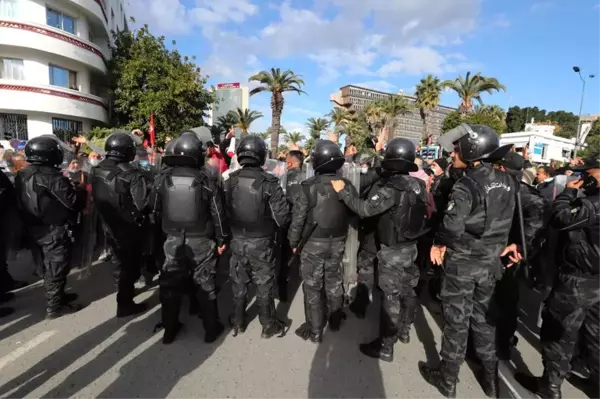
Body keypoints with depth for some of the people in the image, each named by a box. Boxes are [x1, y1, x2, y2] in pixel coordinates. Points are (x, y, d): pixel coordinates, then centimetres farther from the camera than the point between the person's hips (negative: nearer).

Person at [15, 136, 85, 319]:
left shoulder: (21, 175, 5)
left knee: (47, 267, 20)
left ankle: (57, 296, 36)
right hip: (55, 231, -8)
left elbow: (20, 203, 14)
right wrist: (82, 198, -2)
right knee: (56, 269, 4)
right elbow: (73, 202, -22)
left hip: (34, 230, 9)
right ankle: (54, 307, 14)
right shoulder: (51, 176, -23)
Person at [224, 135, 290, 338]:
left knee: (238, 283, 19)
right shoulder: (269, 182, -18)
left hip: (237, 241, 3)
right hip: (261, 242, -3)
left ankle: (238, 323, 36)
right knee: (264, 285, 13)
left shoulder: (230, 181, -6)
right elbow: (282, 216, -17)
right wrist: (270, 224, 3)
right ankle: (269, 325, 29)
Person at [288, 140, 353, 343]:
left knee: (312, 286, 11)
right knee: (334, 281, 22)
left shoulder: (309, 186, -17)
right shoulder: (347, 186, -6)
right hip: (338, 242, 4)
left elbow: (298, 218, -12)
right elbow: (353, 214, 2)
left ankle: (315, 330, 23)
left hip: (313, 243, -4)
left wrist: (294, 241, 1)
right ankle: (335, 320, 40)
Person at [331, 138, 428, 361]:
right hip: (410, 246, 8)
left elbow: (365, 209, -29)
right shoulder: (417, 184, 0)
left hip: (393, 250, -8)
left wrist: (343, 191, -21)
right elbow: (422, 213, 11)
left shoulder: (392, 187, -24)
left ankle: (385, 347, 15)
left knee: (391, 296, 1)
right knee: (407, 290, 21)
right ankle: (404, 331, 42)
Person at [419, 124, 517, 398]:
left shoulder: (466, 186, -23)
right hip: (491, 260, 7)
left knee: (456, 320, 9)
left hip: (462, 262, -6)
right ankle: (490, 376, 38)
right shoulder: (507, 181, 0)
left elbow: (452, 226, -33)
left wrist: (437, 243, -14)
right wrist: (503, 243, 17)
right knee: (483, 316, 22)